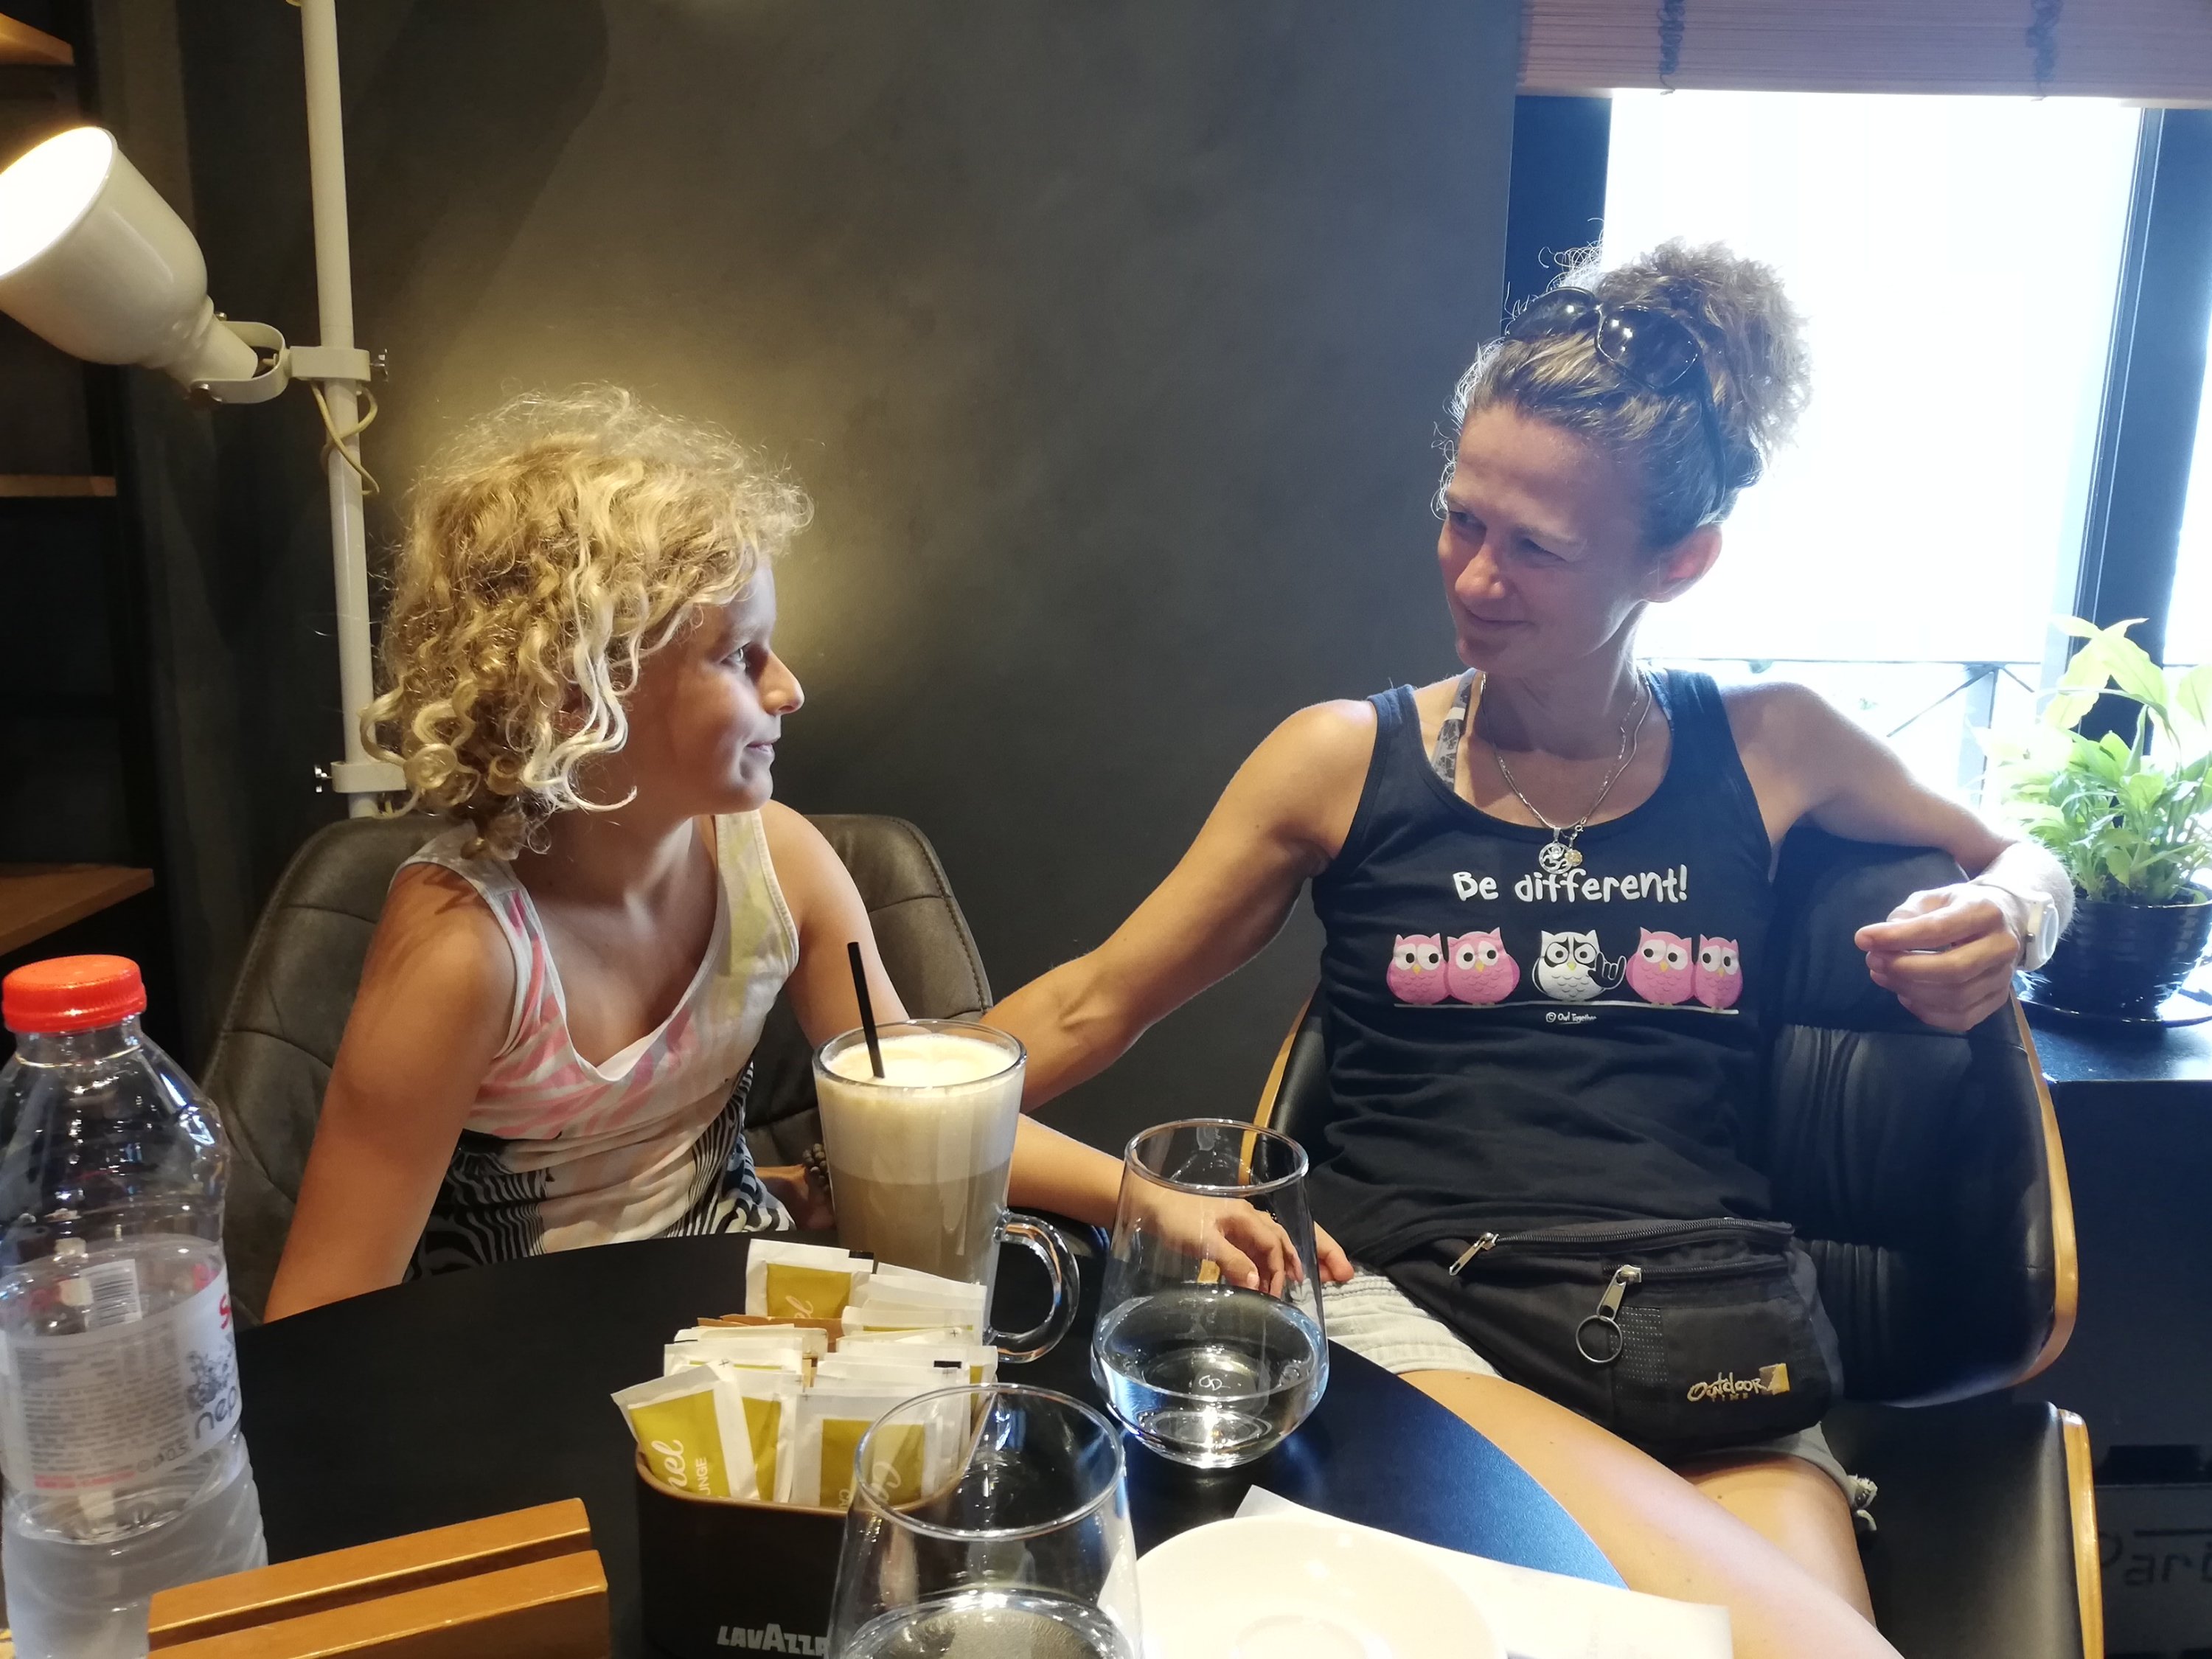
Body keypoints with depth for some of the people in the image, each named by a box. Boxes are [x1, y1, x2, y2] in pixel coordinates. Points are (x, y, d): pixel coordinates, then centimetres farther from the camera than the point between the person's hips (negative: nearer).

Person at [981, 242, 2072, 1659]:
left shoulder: (1768, 748, 11)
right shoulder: (1346, 760, 7)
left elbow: (2022, 864, 28)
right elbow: (1094, 1006, 9)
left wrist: (2004, 919, 5)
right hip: (1409, 1306, -2)